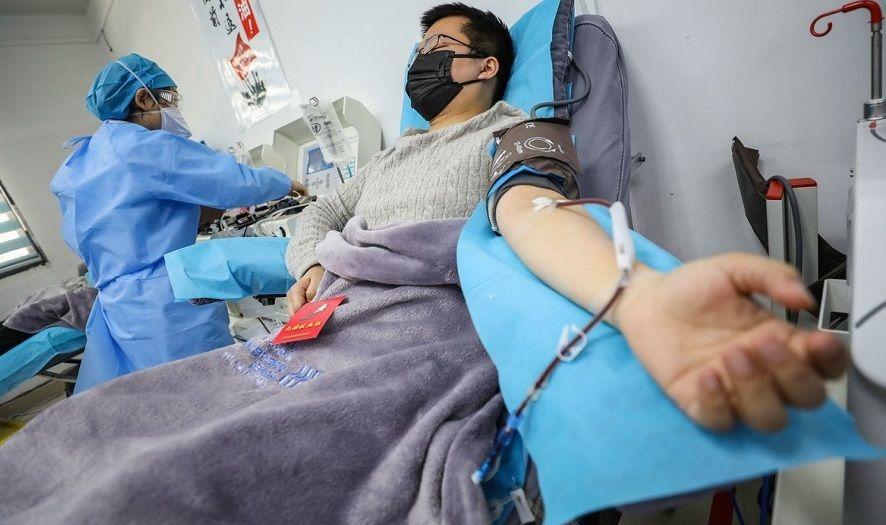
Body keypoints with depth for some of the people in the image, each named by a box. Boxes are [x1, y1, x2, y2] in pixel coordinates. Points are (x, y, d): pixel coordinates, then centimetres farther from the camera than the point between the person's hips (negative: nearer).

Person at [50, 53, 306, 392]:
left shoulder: (76, 167, 15)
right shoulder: (149, 147, -12)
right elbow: (238, 183, -14)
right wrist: (286, 184, 4)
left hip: (113, 308, 9)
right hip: (170, 310, -9)